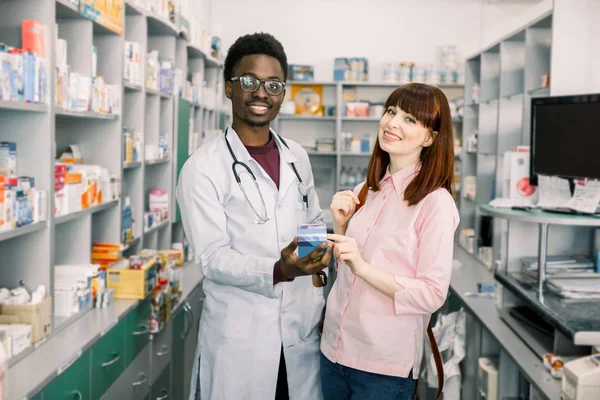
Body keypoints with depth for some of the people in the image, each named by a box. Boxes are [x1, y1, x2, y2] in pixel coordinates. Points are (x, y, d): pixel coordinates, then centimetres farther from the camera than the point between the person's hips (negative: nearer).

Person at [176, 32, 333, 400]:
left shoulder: (297, 157, 7)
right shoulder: (203, 168, -10)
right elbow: (212, 257, -14)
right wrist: (278, 271, -30)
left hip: (302, 325, 5)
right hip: (239, 334, -5)